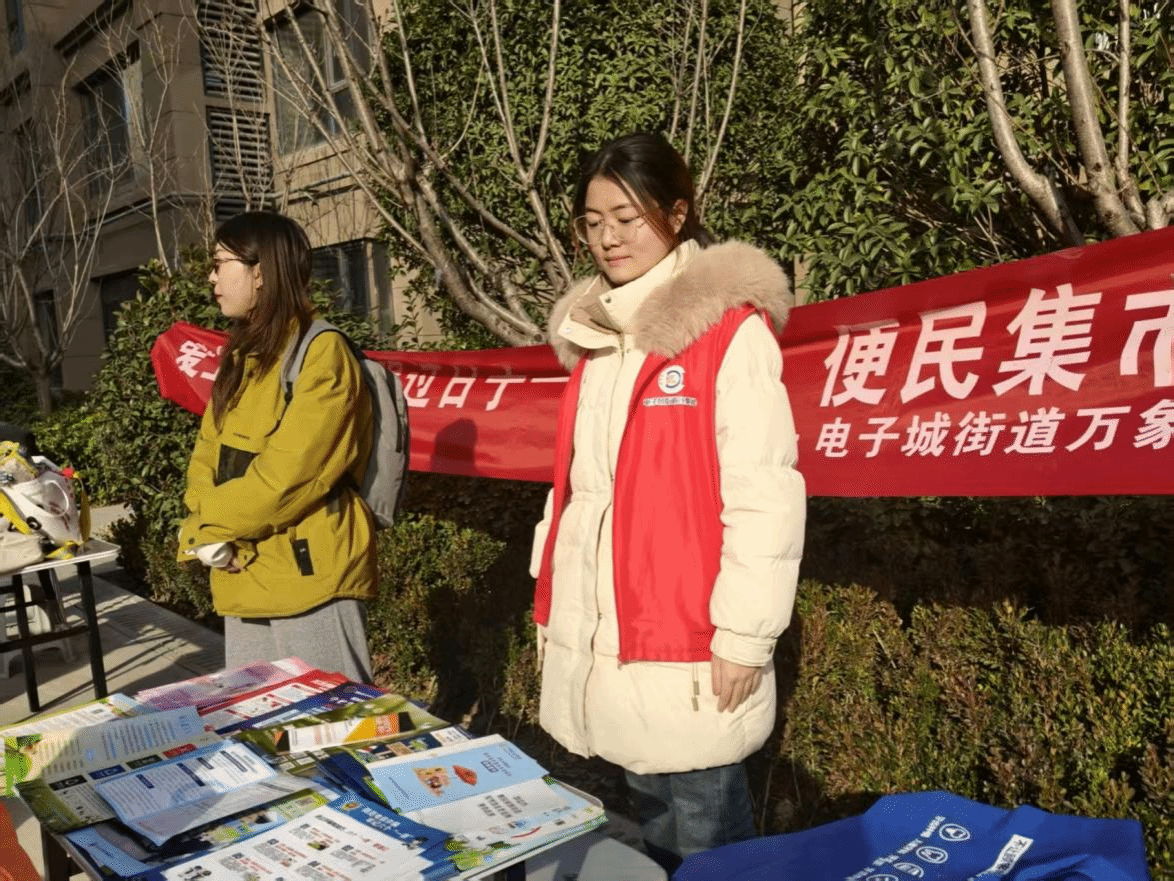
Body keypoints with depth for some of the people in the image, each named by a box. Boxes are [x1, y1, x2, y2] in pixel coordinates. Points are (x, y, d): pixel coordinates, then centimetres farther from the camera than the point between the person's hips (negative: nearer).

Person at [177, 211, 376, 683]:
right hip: (244, 575, 9)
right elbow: (207, 456, 12)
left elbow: (290, 474, -20)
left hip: (309, 574, -8)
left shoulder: (321, 353, -13)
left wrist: (211, 522, -8)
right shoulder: (241, 357, 15)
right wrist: (204, 532, -6)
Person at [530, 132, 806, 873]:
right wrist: (553, 599, 14)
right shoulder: (593, 331, 12)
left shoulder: (732, 330, -11)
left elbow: (764, 495, -15)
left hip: (686, 643, -6)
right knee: (654, 827, 20)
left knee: (708, 844, 7)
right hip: (603, 636, 7)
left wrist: (743, 636, -15)